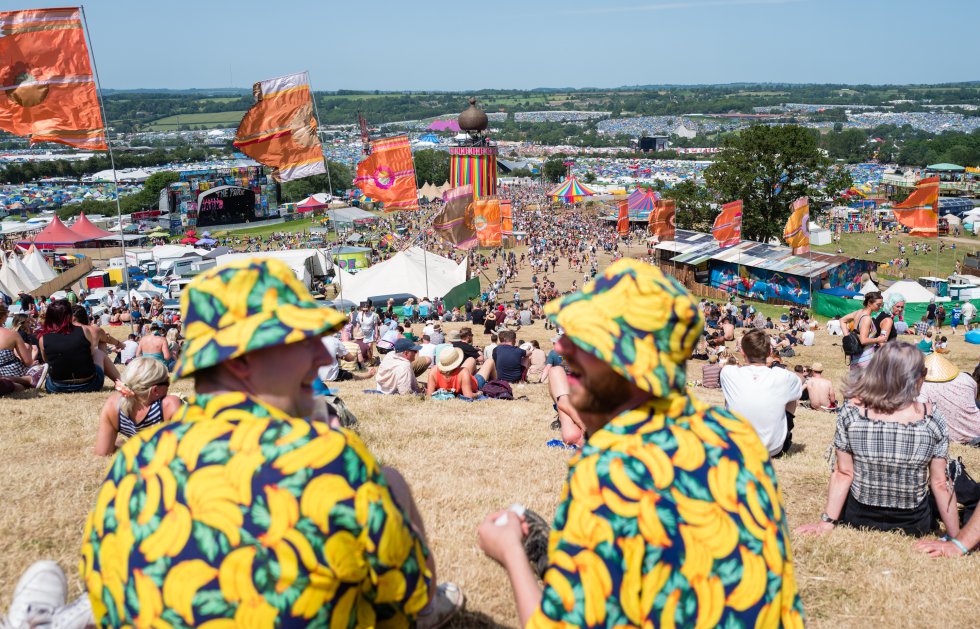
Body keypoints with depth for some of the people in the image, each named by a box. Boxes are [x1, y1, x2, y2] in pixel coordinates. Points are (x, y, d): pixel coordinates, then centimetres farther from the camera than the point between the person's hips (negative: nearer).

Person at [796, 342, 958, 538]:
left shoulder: (851, 411, -18)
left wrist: (827, 522, -6)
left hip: (858, 520, 1)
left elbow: (843, 474, -14)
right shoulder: (931, 418, -18)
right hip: (914, 526, -1)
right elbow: (940, 484, -12)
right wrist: (957, 539, -2)